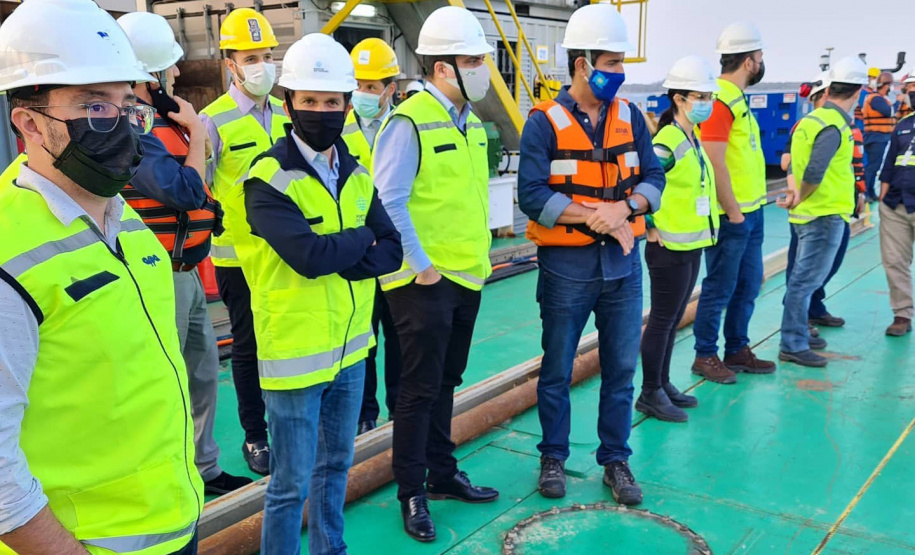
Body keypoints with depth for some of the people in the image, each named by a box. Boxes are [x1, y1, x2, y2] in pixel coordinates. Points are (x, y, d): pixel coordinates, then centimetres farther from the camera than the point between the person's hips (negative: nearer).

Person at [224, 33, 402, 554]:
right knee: (292, 483, 5)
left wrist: (339, 260, -17)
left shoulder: (356, 175, 6)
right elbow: (310, 255, -28)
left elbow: (391, 250, 1)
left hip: (351, 346, 7)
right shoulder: (268, 180, -15)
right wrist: (361, 239, -10)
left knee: (336, 462, 22)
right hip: (295, 351, -7)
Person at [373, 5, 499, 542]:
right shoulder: (409, 122, -15)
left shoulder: (472, 121, 11)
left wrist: (480, 255, 14)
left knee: (446, 382, 18)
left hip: (469, 276, 8)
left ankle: (443, 472, 32)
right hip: (426, 281, -7)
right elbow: (389, 202, -19)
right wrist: (421, 265, -16)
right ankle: (411, 493, 16)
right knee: (421, 388, 2)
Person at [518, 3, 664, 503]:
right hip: (566, 265, -4)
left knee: (621, 368, 11)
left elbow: (653, 178, 3)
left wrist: (623, 208, -16)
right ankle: (553, 457, 28)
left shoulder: (629, 117, 5)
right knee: (557, 370, 10)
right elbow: (531, 195, -15)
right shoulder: (545, 122, -9)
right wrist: (589, 216, -20)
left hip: (622, 262, 4)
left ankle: (616, 460, 27)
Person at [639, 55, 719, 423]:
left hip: (692, 245, 9)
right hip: (670, 247, -9)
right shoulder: (667, 143, -18)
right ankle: (650, 394, 12)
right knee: (662, 320, 0)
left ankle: (663, 384, 28)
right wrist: (649, 228, -19)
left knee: (673, 319, 16)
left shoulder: (693, 139, 10)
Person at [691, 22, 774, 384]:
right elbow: (715, 163, -21)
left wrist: (749, 208, 14)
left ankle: (737, 350, 28)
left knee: (748, 285, 16)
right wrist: (733, 212, -16)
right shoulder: (720, 100, -16)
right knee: (719, 288, 1)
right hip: (731, 215, -9)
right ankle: (705, 356, 14)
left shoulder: (737, 98, 15)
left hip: (750, 211, 10)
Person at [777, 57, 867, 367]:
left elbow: (797, 165, 14)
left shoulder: (812, 119, 10)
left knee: (804, 278, 17)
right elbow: (814, 173, -26)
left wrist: (796, 194, 2)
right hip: (824, 215, -9)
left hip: (809, 214, 9)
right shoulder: (834, 127, -18)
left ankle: (798, 335, 29)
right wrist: (800, 200, -11)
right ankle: (792, 346, 2)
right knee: (805, 280, -4)